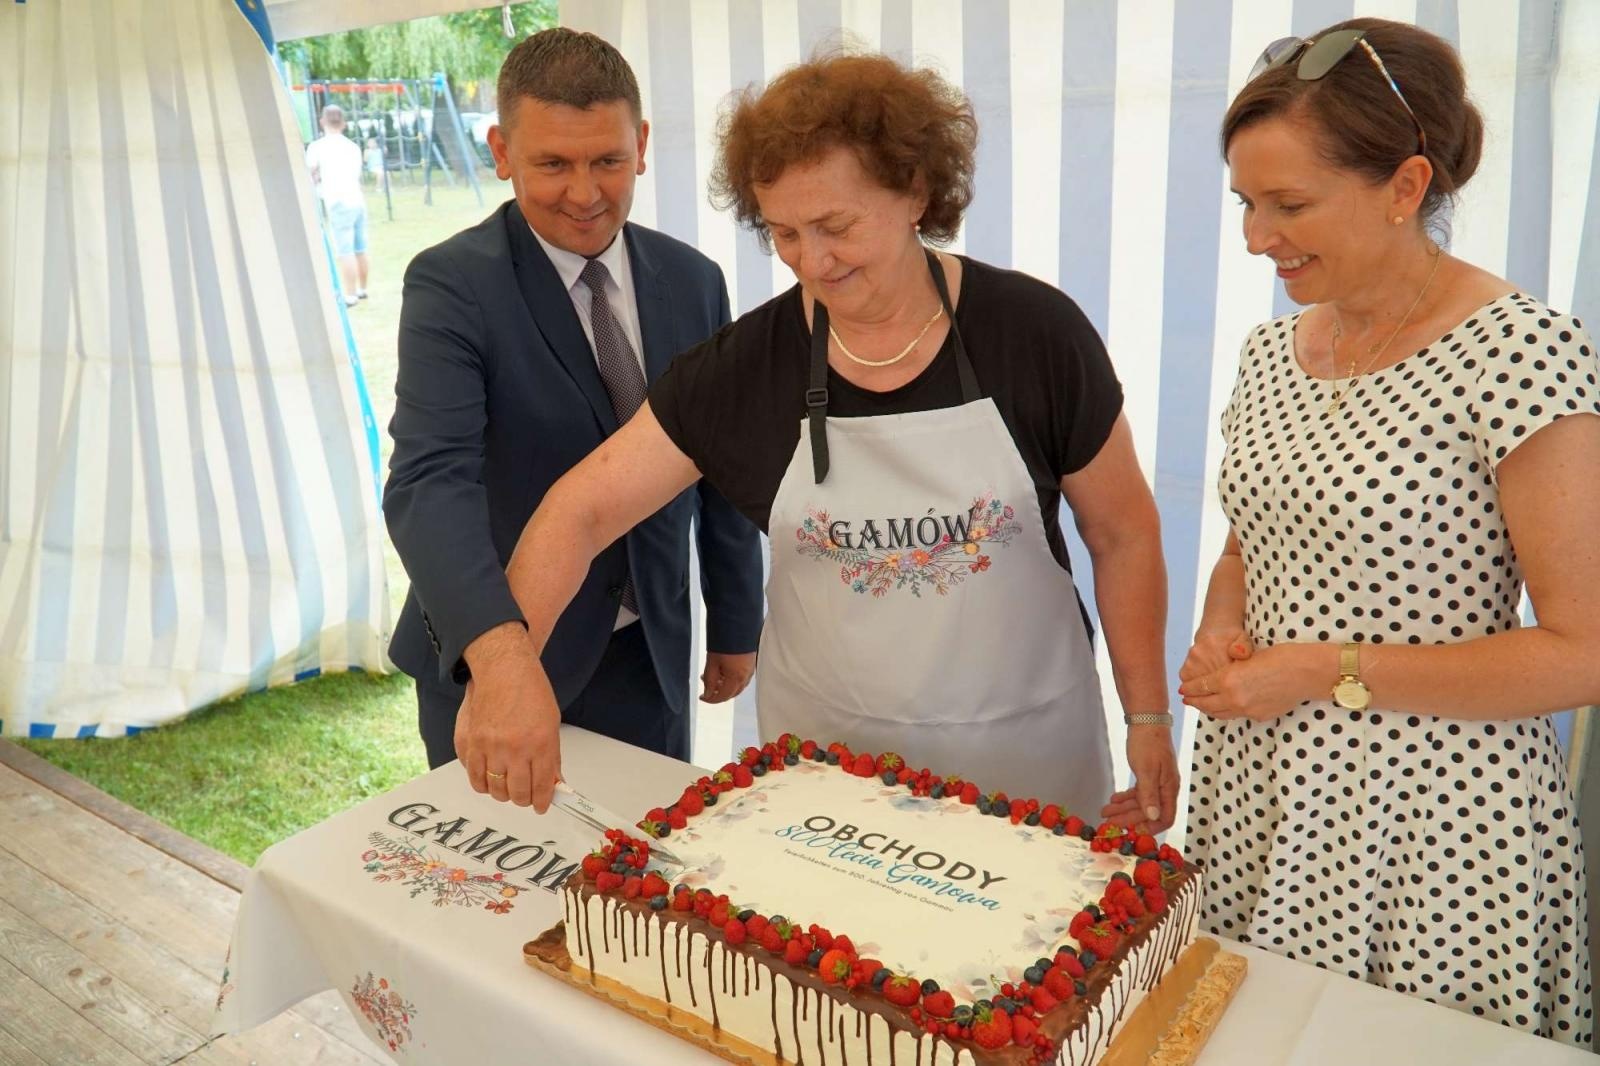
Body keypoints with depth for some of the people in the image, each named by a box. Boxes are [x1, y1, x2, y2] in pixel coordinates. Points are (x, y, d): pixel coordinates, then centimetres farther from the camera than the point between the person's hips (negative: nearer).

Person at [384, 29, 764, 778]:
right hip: (487, 662, -3)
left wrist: (735, 624, 10)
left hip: (649, 654, 4)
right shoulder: (451, 285, -16)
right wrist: (497, 652, -45)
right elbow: (430, 479, -29)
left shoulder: (692, 281, -1)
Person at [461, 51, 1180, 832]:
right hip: (824, 755, 1)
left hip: (1029, 753, 0)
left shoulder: (1034, 333, -12)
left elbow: (1123, 535, -2)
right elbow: (583, 507, -9)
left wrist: (1148, 718, -1)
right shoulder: (743, 366, -9)